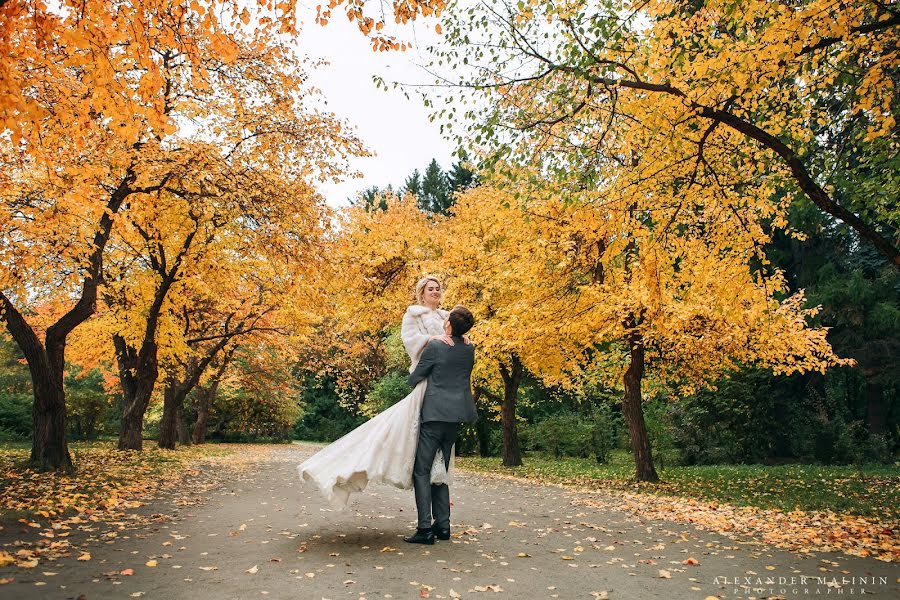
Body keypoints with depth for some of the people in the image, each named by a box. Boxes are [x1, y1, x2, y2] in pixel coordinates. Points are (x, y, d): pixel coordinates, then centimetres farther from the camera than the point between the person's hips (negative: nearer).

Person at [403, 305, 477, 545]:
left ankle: (425, 529, -5)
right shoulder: (469, 350, 6)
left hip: (435, 414, -7)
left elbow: (414, 379, -3)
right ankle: (442, 525, 16)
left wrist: (414, 377, 19)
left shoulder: (435, 347, -12)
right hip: (457, 416, 7)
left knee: (421, 470, -1)